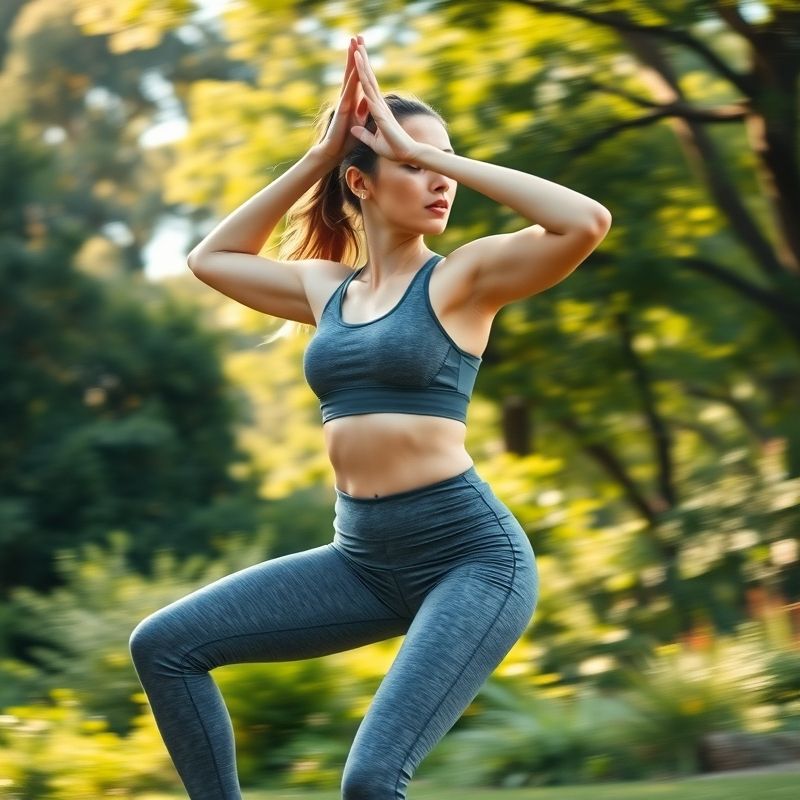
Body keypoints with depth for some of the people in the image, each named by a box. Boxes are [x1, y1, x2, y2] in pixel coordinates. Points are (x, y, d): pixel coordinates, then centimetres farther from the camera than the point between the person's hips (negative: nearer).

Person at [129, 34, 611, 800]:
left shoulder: (464, 276, -4)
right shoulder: (329, 290, 12)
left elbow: (587, 222, -19)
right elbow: (211, 257, 23)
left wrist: (436, 153, -13)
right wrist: (316, 155, 11)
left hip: (472, 555, -6)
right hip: (363, 558, 6)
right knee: (164, 645, 1)